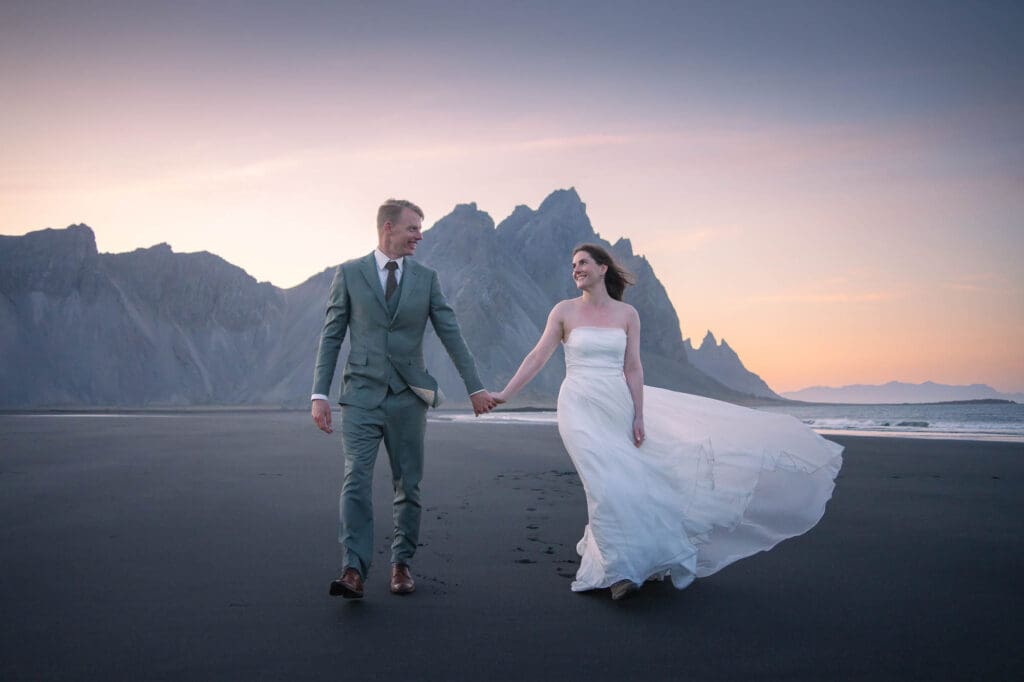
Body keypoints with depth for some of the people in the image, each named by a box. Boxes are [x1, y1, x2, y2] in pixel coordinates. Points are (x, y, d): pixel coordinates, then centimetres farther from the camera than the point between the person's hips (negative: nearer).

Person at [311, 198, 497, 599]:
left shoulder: (426, 278, 7)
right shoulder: (349, 273, 2)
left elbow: (451, 335, 8)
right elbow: (331, 337, 2)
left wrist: (475, 387, 6)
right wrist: (319, 394, -5)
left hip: (408, 397, 2)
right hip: (362, 395, -2)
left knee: (408, 485, 7)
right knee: (356, 480, -12)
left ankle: (401, 563, 20)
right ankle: (353, 570, -12)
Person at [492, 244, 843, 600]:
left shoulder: (627, 314, 5)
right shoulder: (564, 311, 1)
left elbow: (633, 369, 2)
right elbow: (537, 356, -1)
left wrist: (638, 416, -3)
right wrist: (504, 394, -6)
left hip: (619, 406, 3)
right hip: (580, 408, -3)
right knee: (607, 483, -16)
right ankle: (619, 571, -6)